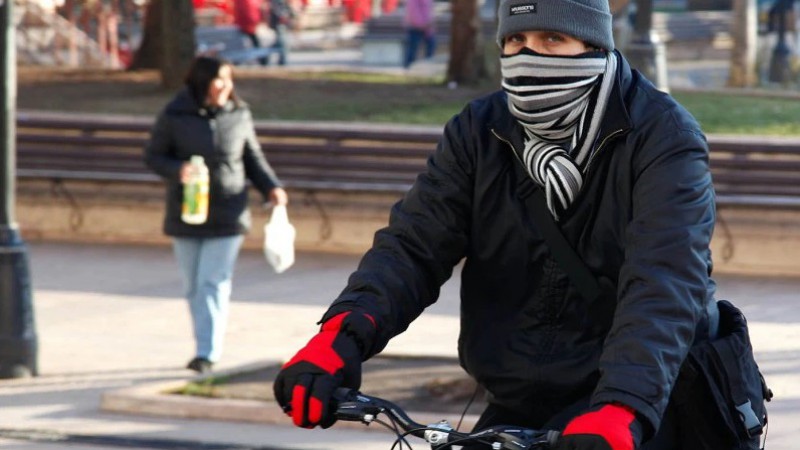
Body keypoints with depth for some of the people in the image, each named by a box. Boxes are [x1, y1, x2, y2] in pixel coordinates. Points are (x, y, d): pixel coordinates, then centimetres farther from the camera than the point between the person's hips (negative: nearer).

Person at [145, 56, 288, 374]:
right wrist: (177, 170, -19)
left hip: (227, 215, -1)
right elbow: (153, 156, 1)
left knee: (213, 283, -8)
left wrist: (271, 187, -2)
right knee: (194, 286, 8)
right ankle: (204, 348, 20)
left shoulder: (239, 115, 1)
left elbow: (253, 157, 12)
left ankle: (208, 353, -10)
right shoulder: (174, 116, -4)